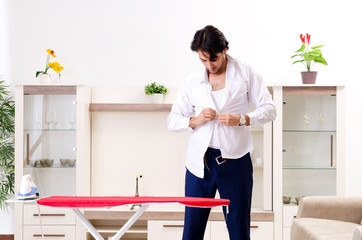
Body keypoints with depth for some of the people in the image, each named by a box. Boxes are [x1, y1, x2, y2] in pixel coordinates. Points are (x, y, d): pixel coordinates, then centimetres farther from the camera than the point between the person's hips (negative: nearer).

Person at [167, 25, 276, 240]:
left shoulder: (246, 73, 4)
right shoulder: (191, 83, 10)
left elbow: (269, 110, 3)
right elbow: (173, 121, 12)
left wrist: (241, 119, -15)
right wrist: (195, 120, -9)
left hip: (235, 160, -2)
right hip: (200, 161, 2)